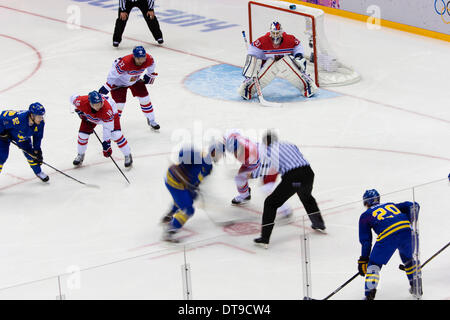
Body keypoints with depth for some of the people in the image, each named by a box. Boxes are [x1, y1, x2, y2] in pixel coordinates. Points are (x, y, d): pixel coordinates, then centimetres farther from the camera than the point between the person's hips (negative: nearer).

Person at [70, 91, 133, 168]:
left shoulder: (107, 110, -45)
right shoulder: (82, 102, -40)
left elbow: (108, 127, -35)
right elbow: (73, 98, -15)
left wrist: (106, 142, -34)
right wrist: (78, 111, -6)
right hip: (89, 115, 3)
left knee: (116, 134, -18)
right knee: (83, 134, -3)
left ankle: (128, 156, 0)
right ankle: (80, 155, 24)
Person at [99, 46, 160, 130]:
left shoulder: (149, 59, -26)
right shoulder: (125, 62, -42)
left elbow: (151, 65, 1)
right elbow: (113, 73, -31)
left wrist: (149, 75, 13)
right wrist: (107, 87, -25)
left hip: (136, 80, 5)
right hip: (120, 82, -5)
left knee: (145, 99, 10)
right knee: (119, 104, -12)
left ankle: (151, 121, 31)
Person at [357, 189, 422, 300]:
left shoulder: (365, 216, 24)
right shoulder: (391, 205, 35)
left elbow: (366, 240, 18)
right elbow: (413, 206, 24)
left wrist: (363, 260, 20)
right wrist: (408, 222, 28)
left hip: (387, 236, -4)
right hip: (407, 230, 4)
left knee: (374, 264, 9)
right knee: (409, 257, 31)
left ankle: (369, 292, -5)